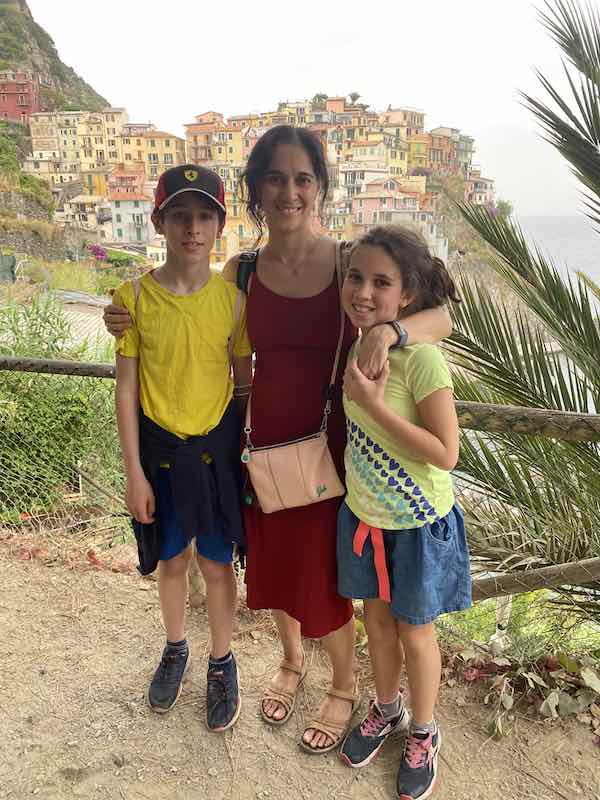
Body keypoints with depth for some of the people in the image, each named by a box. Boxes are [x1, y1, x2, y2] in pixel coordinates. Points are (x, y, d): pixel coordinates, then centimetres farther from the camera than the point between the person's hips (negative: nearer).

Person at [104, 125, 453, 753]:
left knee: (322, 574, 11)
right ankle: (291, 662, 51)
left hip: (330, 447, -3)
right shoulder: (241, 272, -2)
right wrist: (136, 322, -6)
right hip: (263, 442, 4)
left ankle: (344, 687, 41)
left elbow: (440, 317, -17)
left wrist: (387, 331, -38)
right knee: (272, 561, 20)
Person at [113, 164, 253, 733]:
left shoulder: (232, 297, -8)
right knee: (171, 559, 18)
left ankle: (222, 663, 38)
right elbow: (126, 390, -6)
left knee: (217, 563, 13)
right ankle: (175, 649, 46)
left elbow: (245, 379, 0)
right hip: (160, 448, 0)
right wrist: (134, 472, -6)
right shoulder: (134, 297, -10)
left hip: (217, 447, 0)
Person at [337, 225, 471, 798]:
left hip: (417, 524, -5)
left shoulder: (421, 359, -26)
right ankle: (385, 710, 50)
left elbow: (445, 454, -26)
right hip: (362, 514, 6)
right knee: (377, 619, 23)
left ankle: (423, 733, 43)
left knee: (414, 633, 16)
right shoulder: (357, 346, -4)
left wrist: (374, 404, -29)